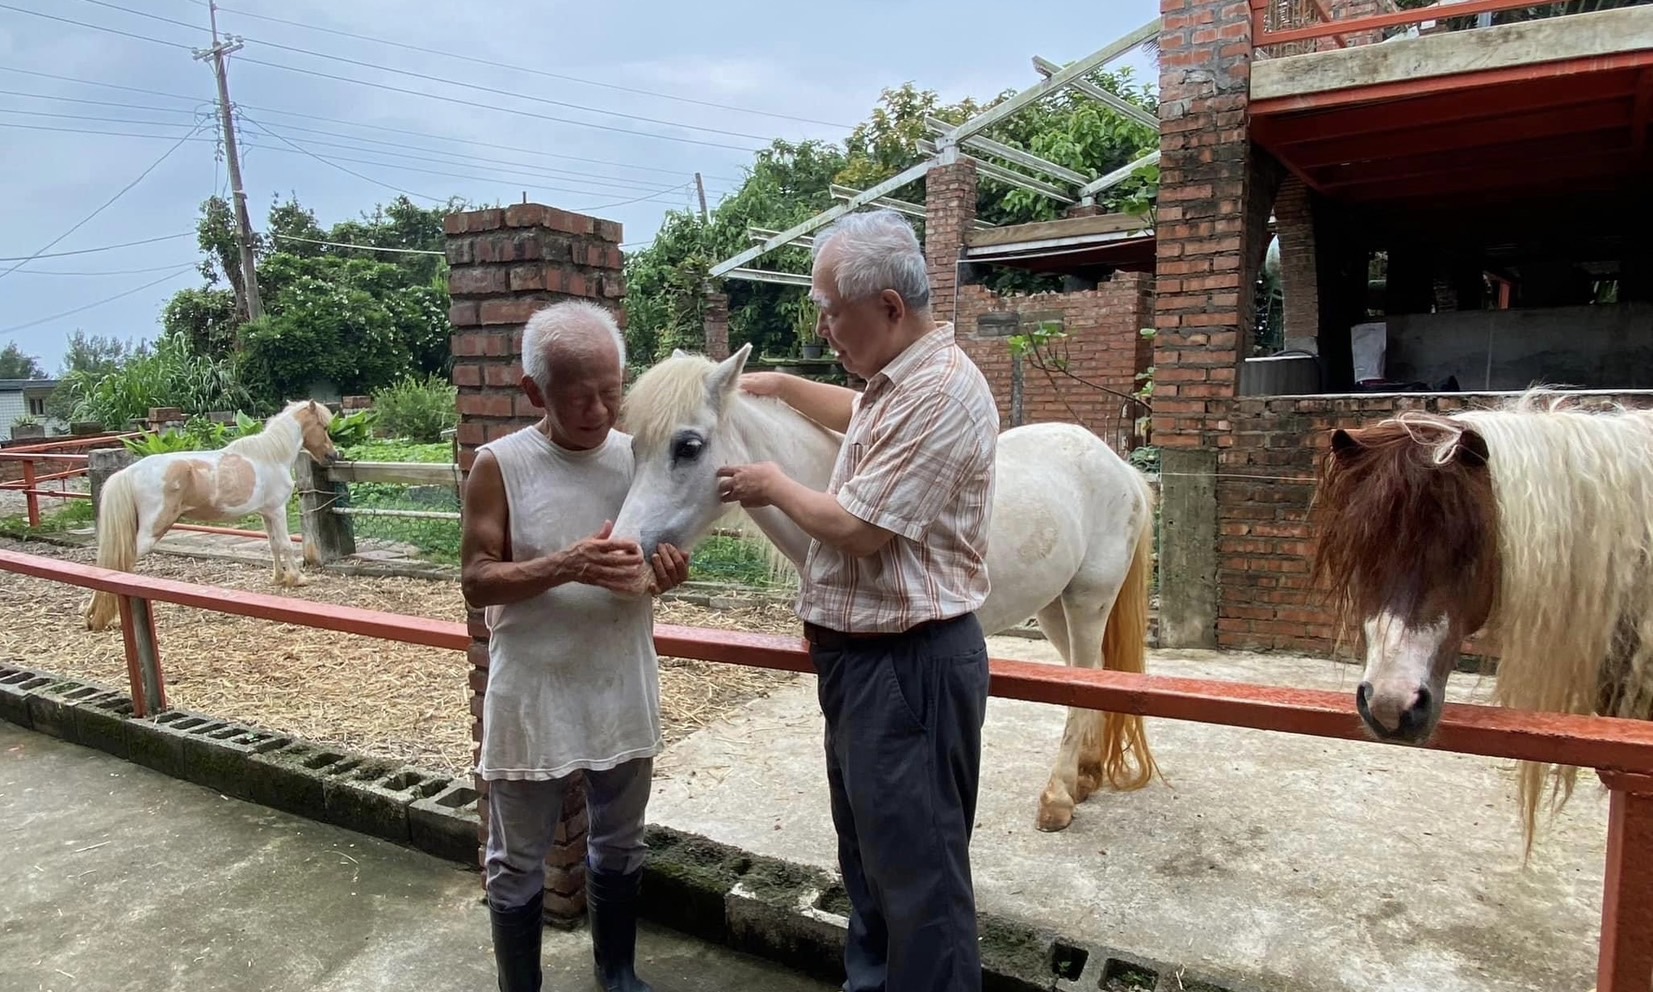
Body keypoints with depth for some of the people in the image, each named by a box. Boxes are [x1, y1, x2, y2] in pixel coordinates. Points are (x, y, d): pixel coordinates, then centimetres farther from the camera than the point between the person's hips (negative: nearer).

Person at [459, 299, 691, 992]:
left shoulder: (639, 456, -2)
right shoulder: (499, 466, -11)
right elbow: (475, 579, -11)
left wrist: (669, 572, -16)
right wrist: (566, 566, -28)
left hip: (623, 690, 4)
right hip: (532, 695, -3)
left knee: (619, 846, 21)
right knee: (518, 861, 13)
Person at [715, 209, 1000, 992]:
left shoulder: (940, 392, -23)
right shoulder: (899, 379, 10)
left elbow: (855, 528, -23)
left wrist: (775, 487, -6)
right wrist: (781, 386, 25)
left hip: (908, 667, -11)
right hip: (862, 656, 11)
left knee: (918, 871, 3)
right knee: (868, 855, 23)